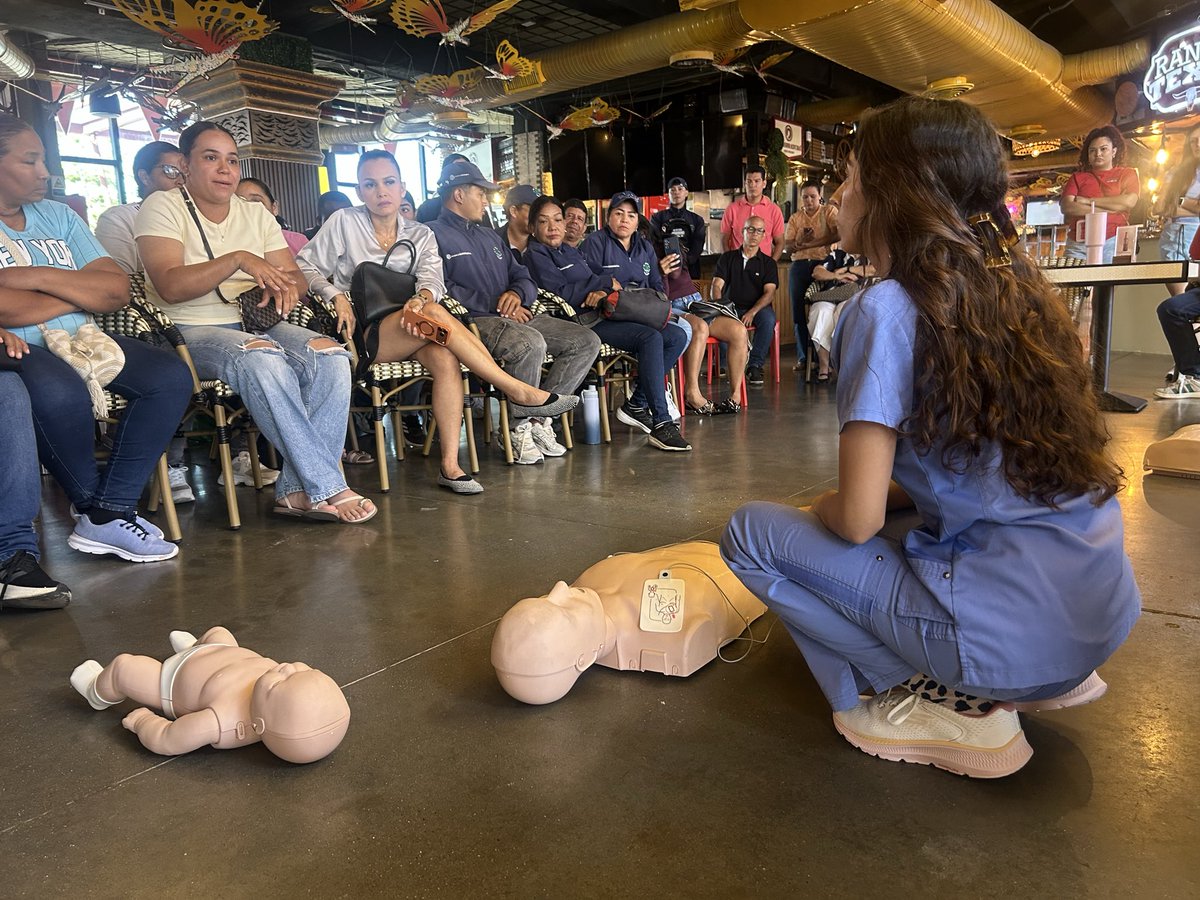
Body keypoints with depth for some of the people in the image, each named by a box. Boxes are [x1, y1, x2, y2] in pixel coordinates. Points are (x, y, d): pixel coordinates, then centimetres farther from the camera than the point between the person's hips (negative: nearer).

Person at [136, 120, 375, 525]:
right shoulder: (162, 207, 0)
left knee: (331, 355, -24)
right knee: (261, 357, -38)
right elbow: (170, 286, -15)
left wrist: (286, 286, -14)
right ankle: (327, 488, -34)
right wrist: (237, 260, -23)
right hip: (191, 332, -5)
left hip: (256, 324, 5)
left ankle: (297, 490, -24)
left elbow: (294, 276, 11)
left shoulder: (256, 213, 17)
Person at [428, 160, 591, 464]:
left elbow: (523, 277, 23)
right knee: (531, 343, -37)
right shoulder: (434, 235, 1)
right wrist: (495, 305, -13)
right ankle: (518, 427, -16)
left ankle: (538, 418, -9)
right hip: (474, 321, -8)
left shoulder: (488, 235, 28)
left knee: (587, 341, -6)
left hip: (516, 316, 8)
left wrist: (517, 294, -2)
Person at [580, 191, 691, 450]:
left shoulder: (645, 247, 23)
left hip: (639, 319, 7)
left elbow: (657, 287, 22)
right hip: (603, 320, -7)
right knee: (651, 338, -34)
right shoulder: (595, 242, 4)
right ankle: (661, 424, -37)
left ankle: (636, 404, -15)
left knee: (679, 335, -21)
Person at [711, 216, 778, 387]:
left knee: (768, 318, -35)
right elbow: (717, 286, 3)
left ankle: (755, 365, -25)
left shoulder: (768, 263, 11)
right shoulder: (727, 258, 14)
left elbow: (769, 293, -3)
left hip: (758, 308, 0)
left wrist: (752, 312, -21)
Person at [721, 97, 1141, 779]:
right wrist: (864, 497, 18)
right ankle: (1044, 677, 16)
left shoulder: (888, 309, -15)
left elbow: (858, 519, -15)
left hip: (1010, 631, -8)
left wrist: (819, 509, 7)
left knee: (753, 533, 0)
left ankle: (952, 706, -1)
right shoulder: (1020, 288, 8)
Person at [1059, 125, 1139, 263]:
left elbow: (1128, 202, -4)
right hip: (1078, 245, 1)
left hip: (1112, 243, -1)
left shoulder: (1127, 174, 16)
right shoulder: (1078, 177, 18)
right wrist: (1107, 209, -5)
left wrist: (1088, 201, -2)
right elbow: (1067, 207, 0)